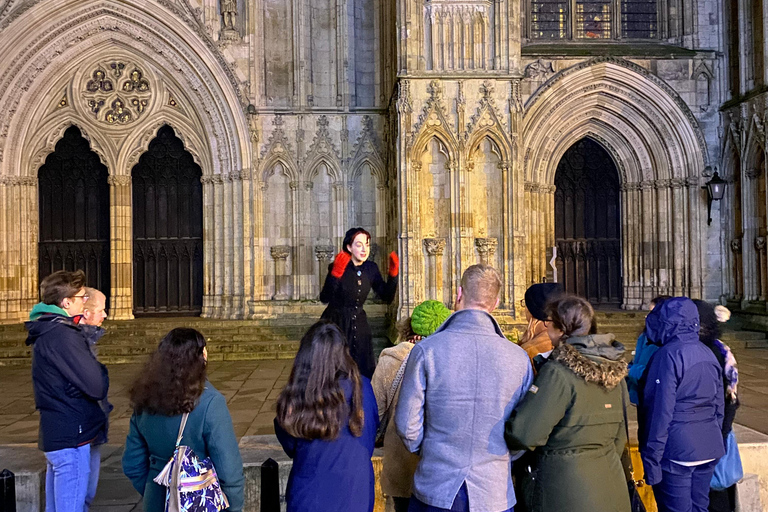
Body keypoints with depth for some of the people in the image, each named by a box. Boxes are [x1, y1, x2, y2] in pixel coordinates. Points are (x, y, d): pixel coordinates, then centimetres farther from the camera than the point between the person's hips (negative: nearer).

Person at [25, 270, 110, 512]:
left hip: (54, 434, 10)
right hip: (71, 437, -10)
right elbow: (97, 387, -23)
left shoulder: (46, 331, 11)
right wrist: (102, 372, -1)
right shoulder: (62, 335, -20)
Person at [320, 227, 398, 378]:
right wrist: (335, 274, -38)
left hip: (359, 323, 4)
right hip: (336, 322, -4)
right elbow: (324, 299, -26)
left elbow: (387, 297, 0)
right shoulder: (337, 267, -15)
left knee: (364, 371, 5)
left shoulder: (371, 268, -1)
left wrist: (393, 275, -13)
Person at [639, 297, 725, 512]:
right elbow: (719, 408, 15)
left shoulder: (669, 355, -14)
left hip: (677, 452, -7)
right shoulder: (709, 354, 9)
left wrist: (651, 458, -14)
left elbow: (661, 411, -17)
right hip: (709, 450, 8)